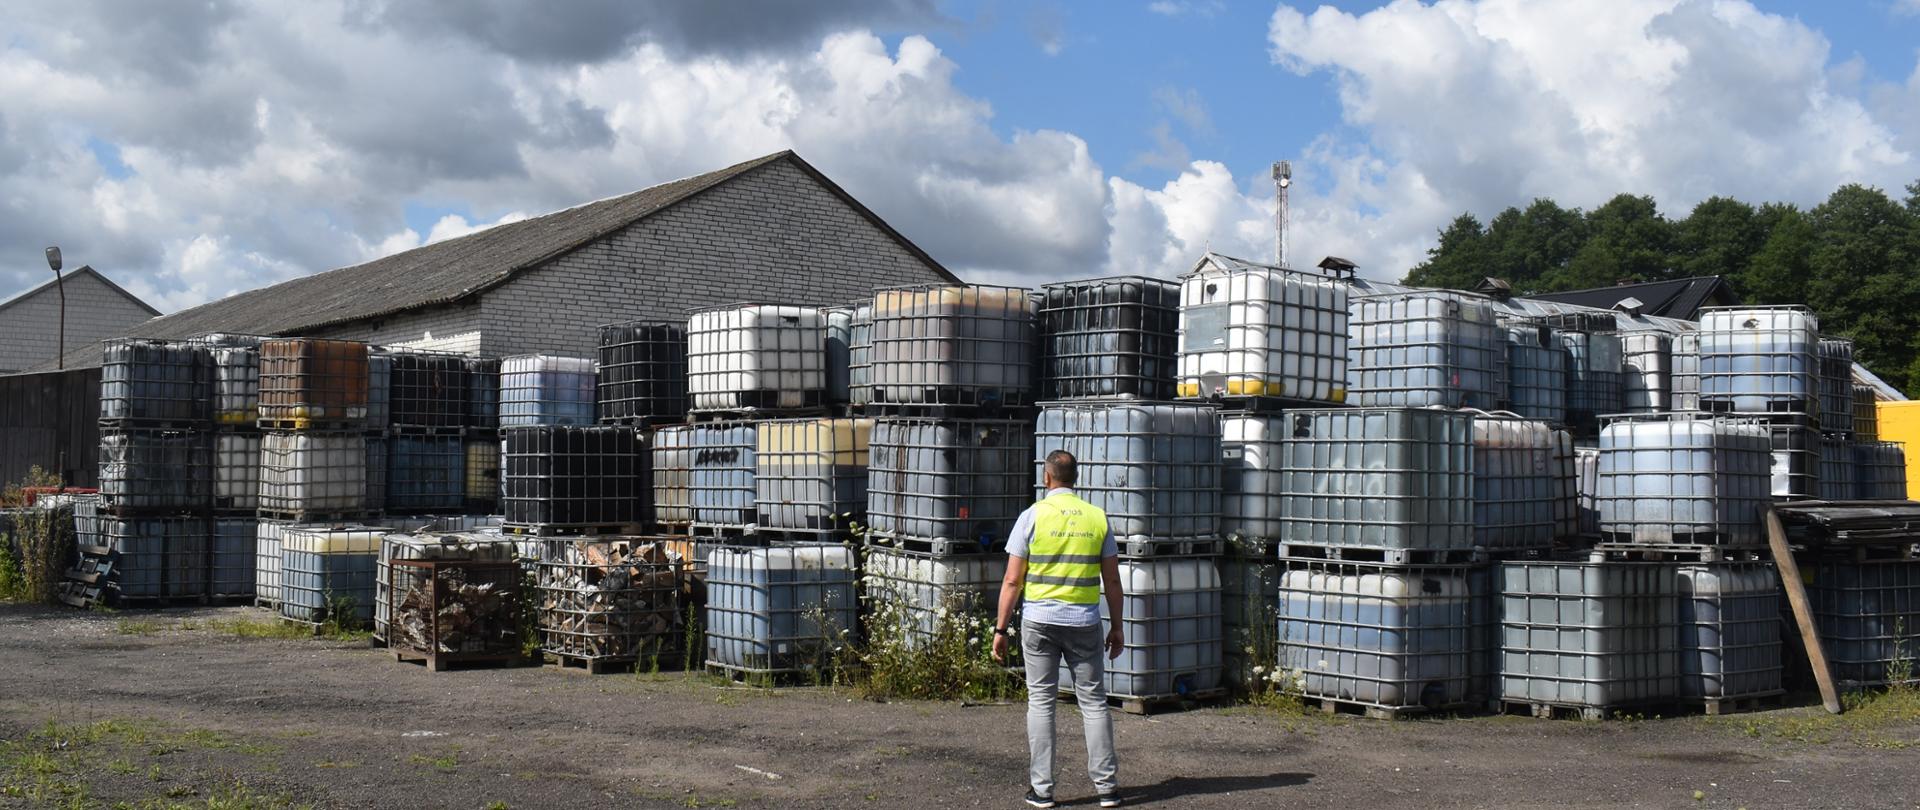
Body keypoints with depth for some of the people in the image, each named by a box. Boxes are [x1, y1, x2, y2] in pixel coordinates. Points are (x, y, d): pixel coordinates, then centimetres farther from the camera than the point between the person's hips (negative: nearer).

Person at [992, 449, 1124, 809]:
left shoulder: (1032, 516, -5)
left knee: (1041, 702, 6)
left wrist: (1000, 629, 0)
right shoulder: (1097, 517, 3)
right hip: (1084, 621, 2)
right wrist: (1116, 626, 14)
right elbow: (1112, 580, 5)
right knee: (1094, 702, 8)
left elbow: (1012, 581, -6)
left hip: (1039, 620, -2)